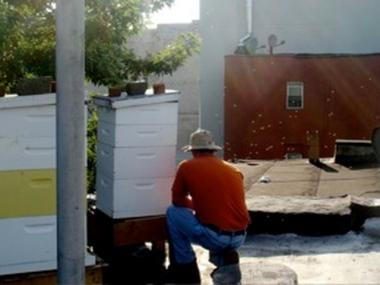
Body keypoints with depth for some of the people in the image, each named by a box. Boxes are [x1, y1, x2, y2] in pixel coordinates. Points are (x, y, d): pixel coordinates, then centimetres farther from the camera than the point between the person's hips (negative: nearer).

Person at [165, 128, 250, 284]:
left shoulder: (186, 167, 2)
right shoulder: (234, 170, 15)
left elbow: (177, 201, 15)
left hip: (214, 236, -5)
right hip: (239, 238, 6)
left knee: (173, 212, 15)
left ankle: (186, 269, 17)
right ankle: (225, 258, 14)